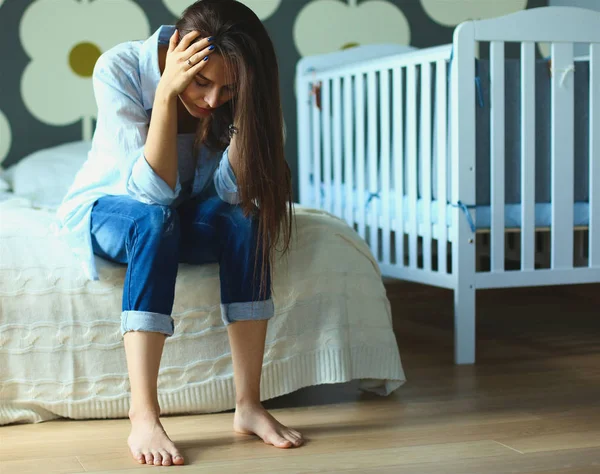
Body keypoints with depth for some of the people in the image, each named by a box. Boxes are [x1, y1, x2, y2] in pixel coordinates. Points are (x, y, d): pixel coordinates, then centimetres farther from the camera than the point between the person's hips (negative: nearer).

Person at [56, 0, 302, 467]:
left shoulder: (232, 90, -17)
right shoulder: (120, 68, -27)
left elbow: (231, 189, -26)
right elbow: (152, 190, -32)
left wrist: (244, 105, -33)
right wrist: (167, 93, -40)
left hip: (181, 218, 3)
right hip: (105, 209, -3)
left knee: (243, 219, -29)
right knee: (154, 220, -37)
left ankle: (249, 405, -26)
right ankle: (143, 419, -40)